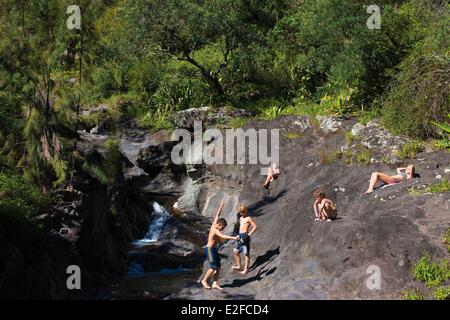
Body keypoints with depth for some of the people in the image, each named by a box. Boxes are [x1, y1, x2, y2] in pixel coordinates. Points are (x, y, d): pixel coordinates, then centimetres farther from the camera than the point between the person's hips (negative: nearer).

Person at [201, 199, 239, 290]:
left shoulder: (214, 224, 3)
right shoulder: (215, 230, -22)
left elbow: (217, 215, 16)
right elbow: (223, 236, -37)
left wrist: (221, 206, 23)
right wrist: (234, 238, -44)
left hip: (214, 249, 10)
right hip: (210, 250, -10)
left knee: (218, 267, 5)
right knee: (213, 267, -7)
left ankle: (215, 284, 6)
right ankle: (204, 280, 12)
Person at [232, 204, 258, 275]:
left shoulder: (248, 218, -8)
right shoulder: (241, 218, 15)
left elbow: (255, 226, -13)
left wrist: (249, 234, -16)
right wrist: (239, 235, 13)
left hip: (245, 236, -9)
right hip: (240, 236, 9)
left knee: (246, 253, -1)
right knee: (236, 252, 12)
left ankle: (246, 269, 5)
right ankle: (239, 266, 26)